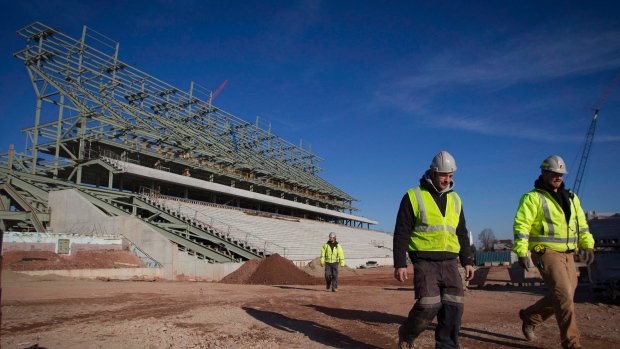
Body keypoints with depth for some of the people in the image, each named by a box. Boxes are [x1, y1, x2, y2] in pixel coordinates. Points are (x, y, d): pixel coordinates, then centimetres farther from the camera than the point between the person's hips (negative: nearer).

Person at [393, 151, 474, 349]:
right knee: (429, 305, -13)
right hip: (425, 261, -5)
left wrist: (467, 261, 13)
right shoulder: (414, 196, -3)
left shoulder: (455, 199, 14)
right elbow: (401, 233, -5)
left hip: (449, 261, 6)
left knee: (454, 306, -1)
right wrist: (400, 263, -10)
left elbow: (462, 234, 20)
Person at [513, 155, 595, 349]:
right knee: (564, 294, -10)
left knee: (562, 296, 11)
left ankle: (529, 316, 30)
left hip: (568, 253, 7)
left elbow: (582, 224, 21)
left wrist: (588, 245, 9)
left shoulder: (571, 198, 16)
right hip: (546, 252, -7)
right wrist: (522, 253, -17)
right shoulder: (533, 198, -6)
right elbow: (521, 225, -12)